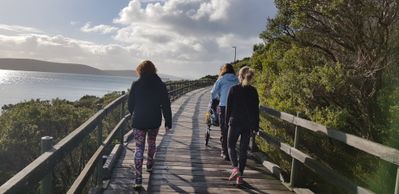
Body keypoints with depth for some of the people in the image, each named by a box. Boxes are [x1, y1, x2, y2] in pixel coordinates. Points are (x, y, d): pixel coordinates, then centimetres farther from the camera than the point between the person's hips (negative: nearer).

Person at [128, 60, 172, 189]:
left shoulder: (136, 85, -9)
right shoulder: (160, 85, -6)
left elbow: (130, 104, 0)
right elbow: (166, 106, -6)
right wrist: (168, 123, 0)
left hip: (138, 122, -2)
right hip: (155, 122, 2)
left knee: (139, 148, 2)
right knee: (151, 143, 25)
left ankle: (138, 180, -3)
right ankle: (149, 166, 44)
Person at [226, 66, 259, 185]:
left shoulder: (234, 89, -6)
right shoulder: (253, 91, 1)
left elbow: (228, 107, -3)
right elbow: (256, 110, 3)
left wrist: (227, 121, 7)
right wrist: (256, 126, 8)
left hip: (235, 122, -2)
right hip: (248, 124, 3)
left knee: (231, 146, 13)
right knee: (243, 150, 9)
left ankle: (235, 168, -8)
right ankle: (240, 175, 12)